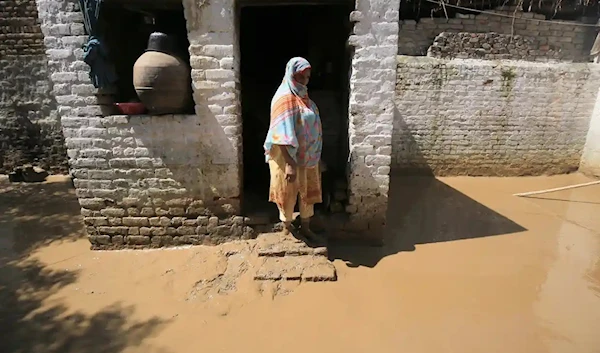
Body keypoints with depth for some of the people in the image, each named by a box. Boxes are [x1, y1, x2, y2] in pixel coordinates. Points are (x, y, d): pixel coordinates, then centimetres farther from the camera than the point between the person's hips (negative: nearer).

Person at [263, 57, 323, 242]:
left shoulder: (302, 96, 8)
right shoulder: (285, 98, -19)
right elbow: (283, 135, -26)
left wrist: (315, 154, 17)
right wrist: (289, 163, -30)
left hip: (308, 155, 9)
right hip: (290, 156, -8)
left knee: (308, 190, 17)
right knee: (288, 193, 9)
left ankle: (305, 227, 34)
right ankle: (287, 228, 30)